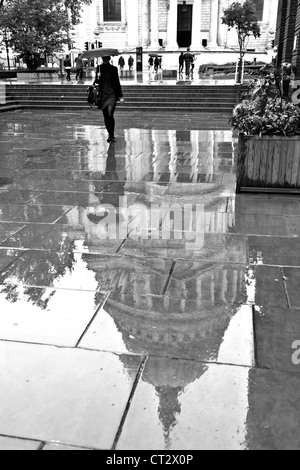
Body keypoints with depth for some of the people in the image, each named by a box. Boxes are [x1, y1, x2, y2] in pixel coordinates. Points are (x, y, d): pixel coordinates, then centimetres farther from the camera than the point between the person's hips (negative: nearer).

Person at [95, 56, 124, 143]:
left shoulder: (113, 69, 3)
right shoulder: (99, 68, 7)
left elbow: (117, 83, 7)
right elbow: (96, 81, 9)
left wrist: (120, 95, 5)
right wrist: (97, 77, -15)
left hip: (112, 94, -3)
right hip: (102, 95, 3)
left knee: (110, 115, -15)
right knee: (106, 116, 7)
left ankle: (111, 135, -8)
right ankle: (110, 134, 21)